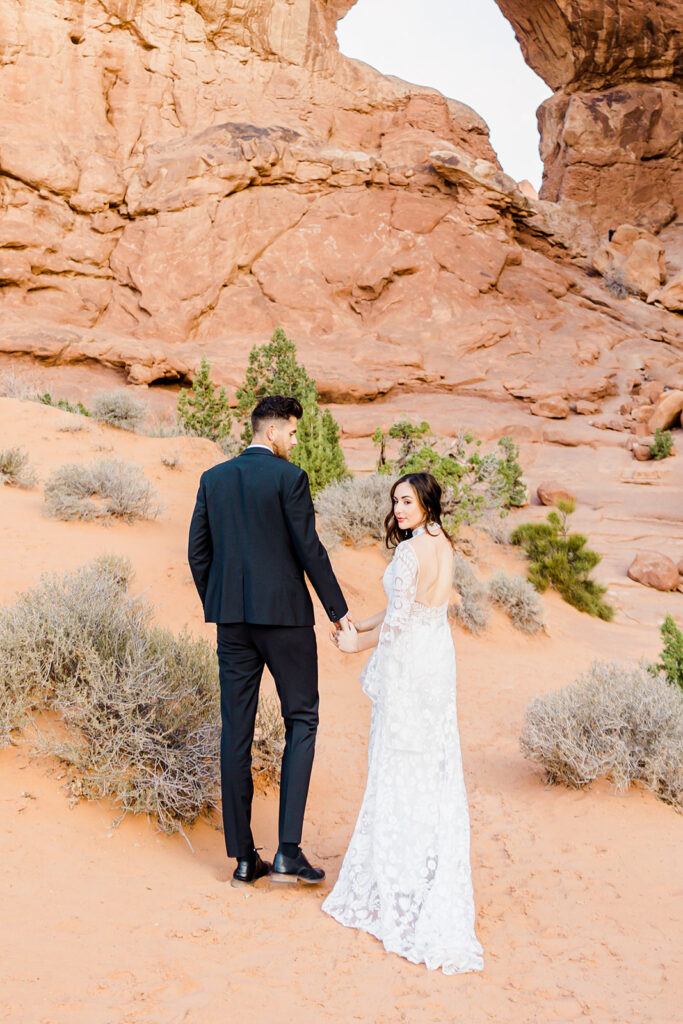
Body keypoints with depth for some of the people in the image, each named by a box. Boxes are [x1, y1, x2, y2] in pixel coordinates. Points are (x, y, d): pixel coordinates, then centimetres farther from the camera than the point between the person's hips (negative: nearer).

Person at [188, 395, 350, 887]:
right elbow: (309, 549, -11)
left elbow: (198, 553, 9)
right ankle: (289, 850, 1)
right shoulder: (289, 477, -8)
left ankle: (244, 858, 14)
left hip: (231, 618, 5)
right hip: (284, 613, -5)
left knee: (236, 733, 8)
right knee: (302, 721, 8)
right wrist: (338, 609, -2)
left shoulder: (213, 478, 8)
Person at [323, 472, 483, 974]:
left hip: (408, 662, -9)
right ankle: (439, 872, 28)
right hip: (439, 656, 9)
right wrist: (362, 625, 14)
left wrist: (358, 643, -3)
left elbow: (399, 621, -19)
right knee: (435, 763, 16)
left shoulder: (411, 550, -20)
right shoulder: (444, 544, 7)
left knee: (400, 764, 3)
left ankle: (400, 878, 13)